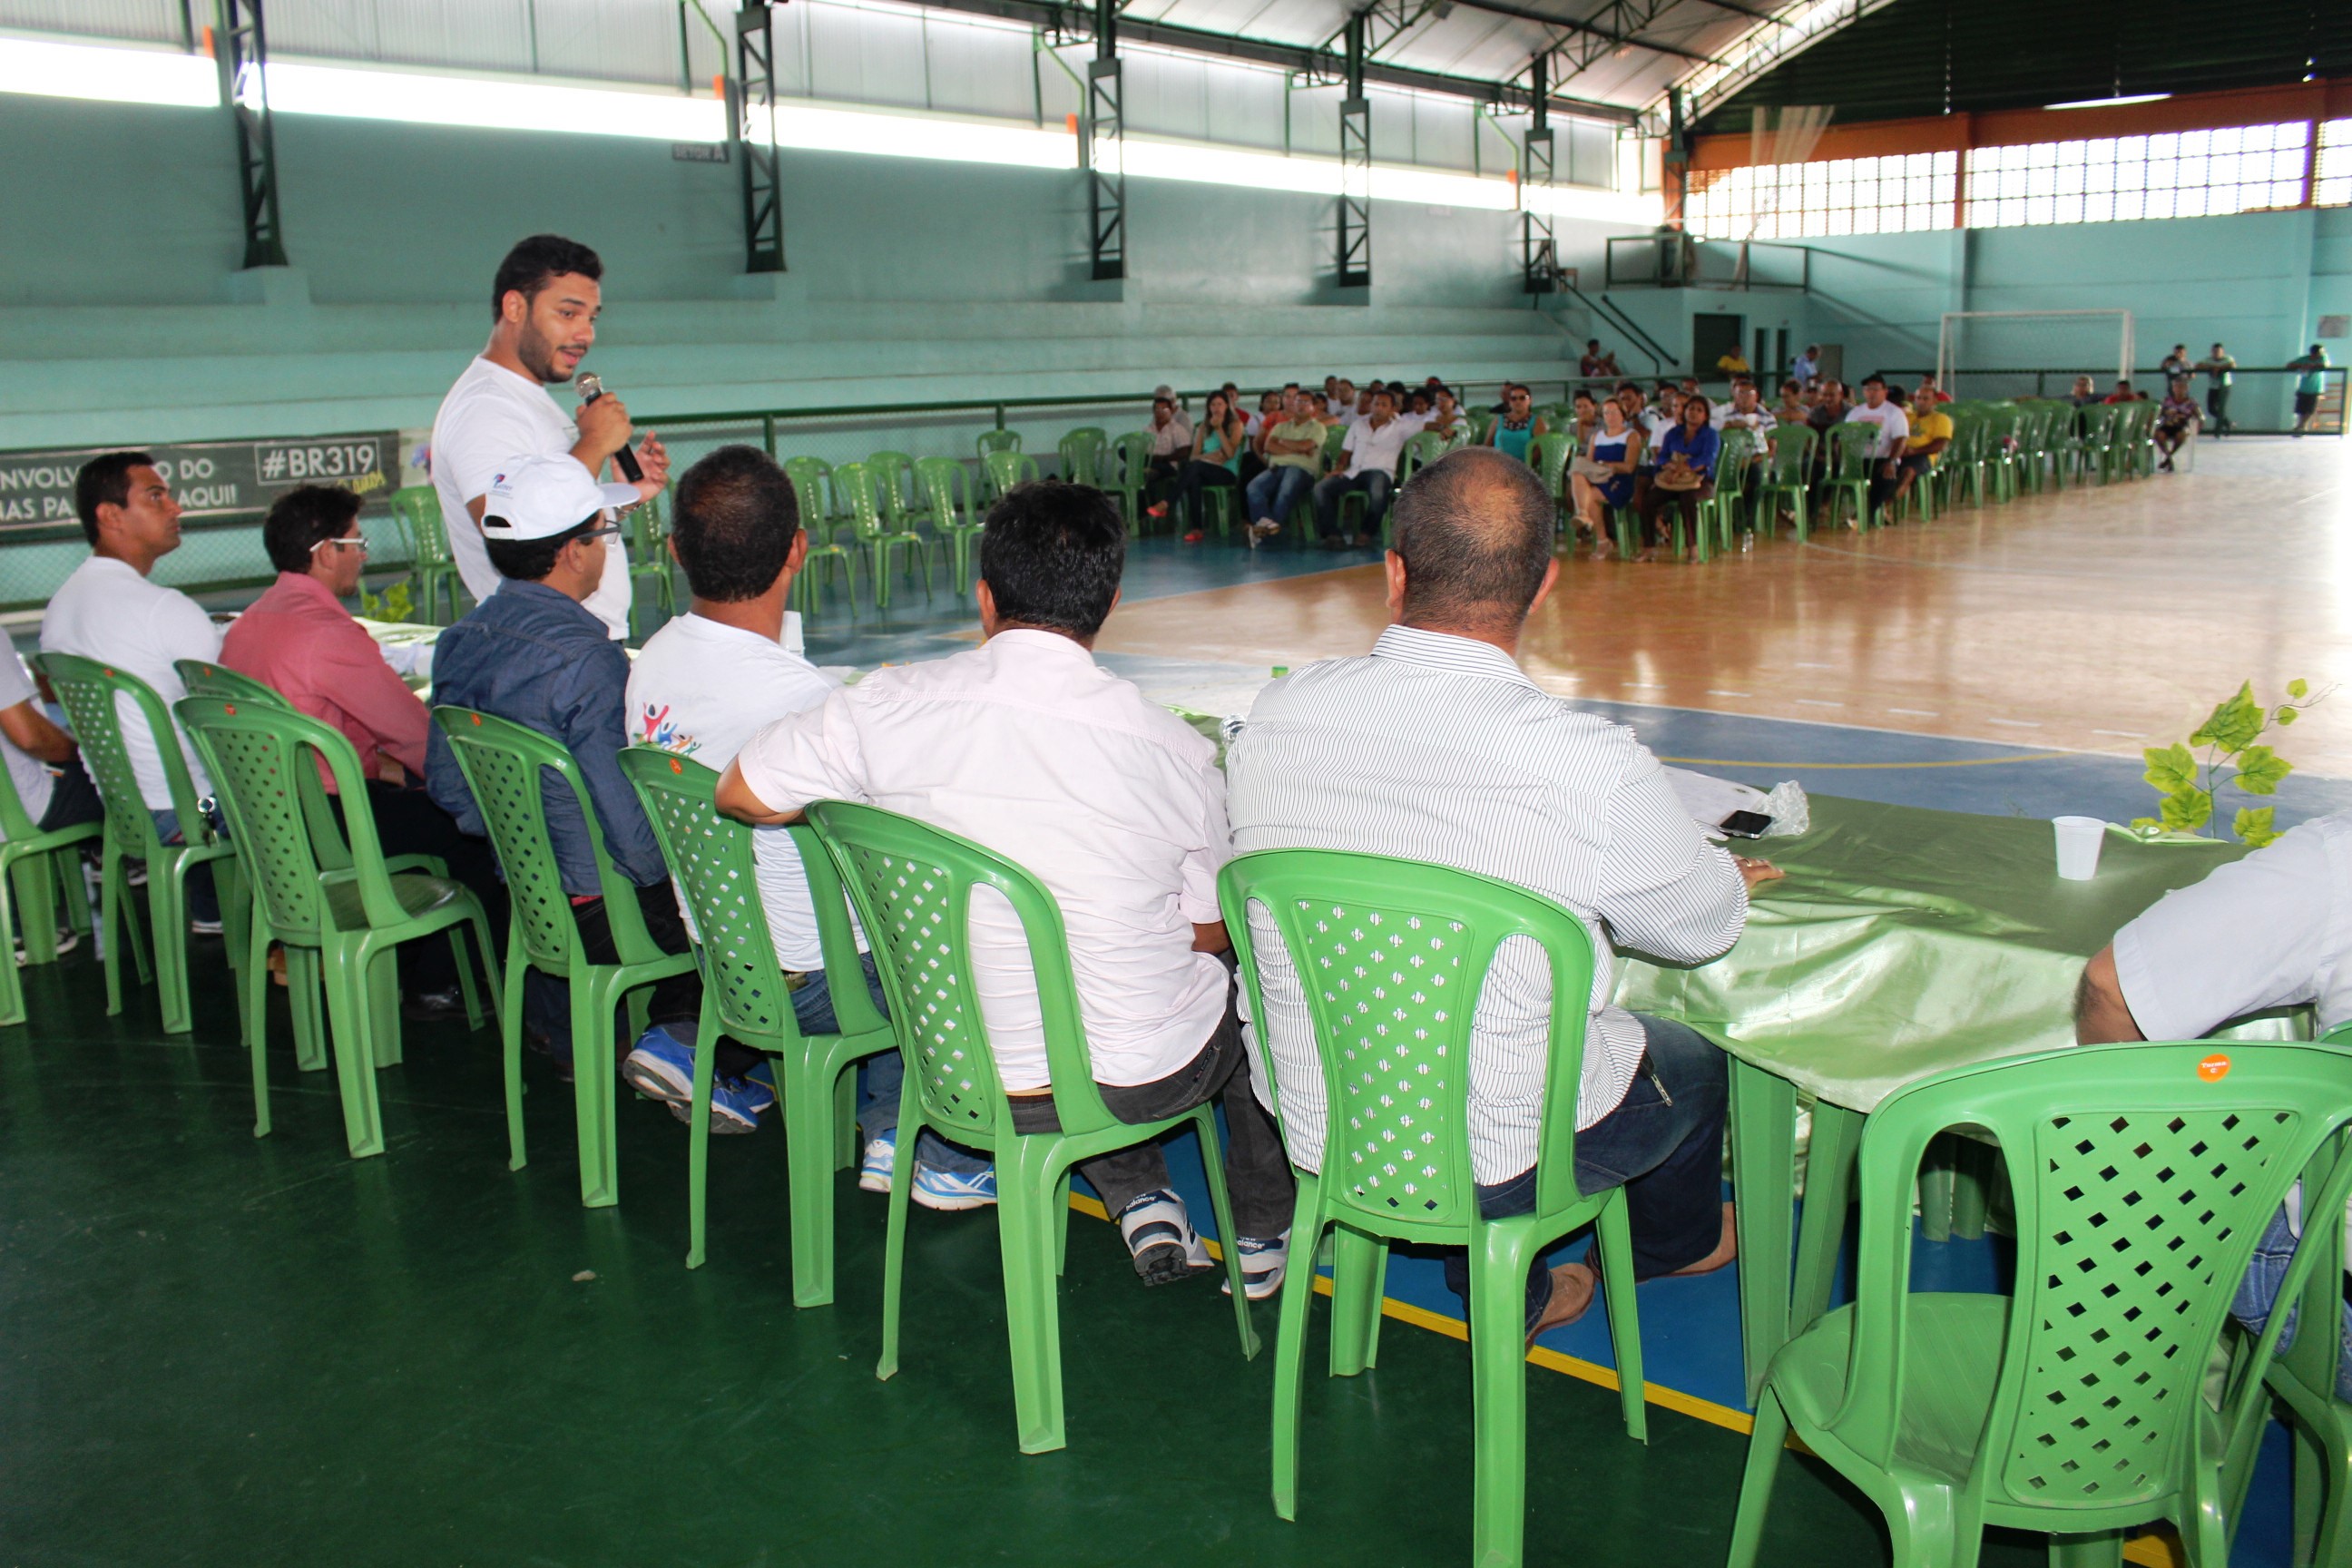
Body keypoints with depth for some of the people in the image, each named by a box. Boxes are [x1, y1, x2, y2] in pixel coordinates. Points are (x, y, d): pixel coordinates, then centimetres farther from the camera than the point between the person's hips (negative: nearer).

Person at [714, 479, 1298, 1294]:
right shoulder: (1173, 749, -16)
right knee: (1251, 979, 30)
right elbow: (1210, 936, -4)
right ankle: (1263, 1235, 42)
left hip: (973, 1077, 2)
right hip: (1146, 1075, -2)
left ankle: (1140, 1205, 26)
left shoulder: (892, 706, -15)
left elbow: (742, 793, -3)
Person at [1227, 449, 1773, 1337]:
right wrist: (1721, 880, 18)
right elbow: (1710, 924, -8)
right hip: (1497, 1156, -4)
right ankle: (1674, 1244, 56)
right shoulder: (1588, 764, -27)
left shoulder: (1275, 715, -13)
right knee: (1693, 1061, 27)